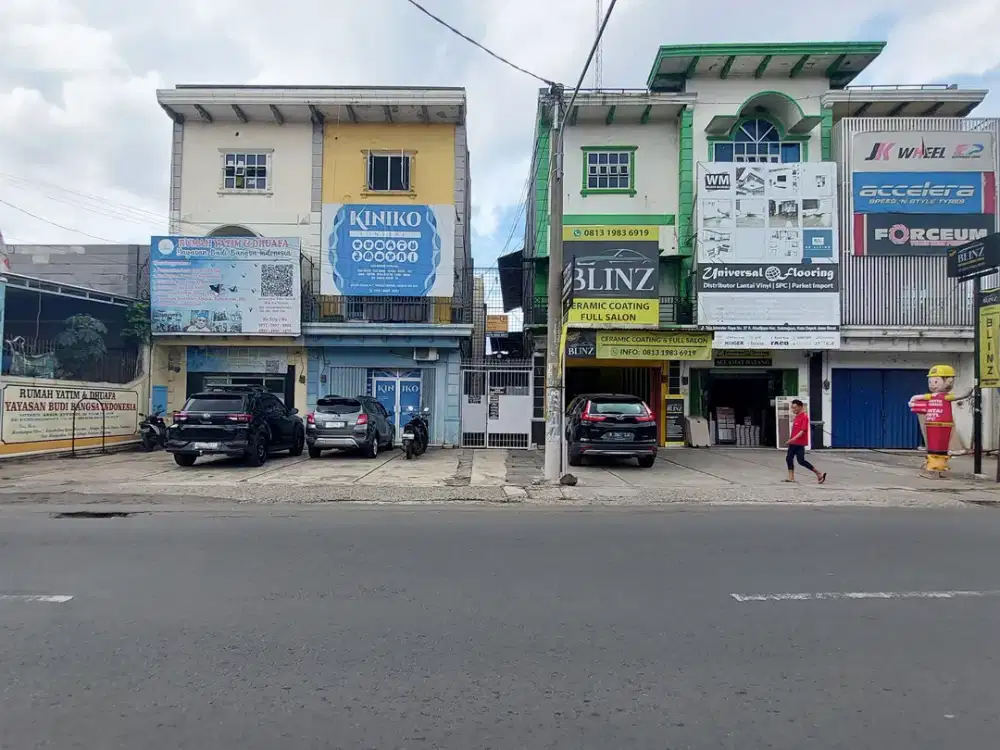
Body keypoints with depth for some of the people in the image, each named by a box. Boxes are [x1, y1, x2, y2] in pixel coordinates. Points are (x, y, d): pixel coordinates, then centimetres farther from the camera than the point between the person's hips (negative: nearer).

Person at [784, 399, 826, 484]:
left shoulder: (804, 417, -14)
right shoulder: (796, 417, 13)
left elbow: (802, 430, -21)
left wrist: (793, 438, -28)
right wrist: (791, 440, 20)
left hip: (800, 443, -9)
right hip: (793, 443, 9)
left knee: (801, 461, -8)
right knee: (788, 458, 6)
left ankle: (819, 473, 2)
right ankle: (791, 478, 10)